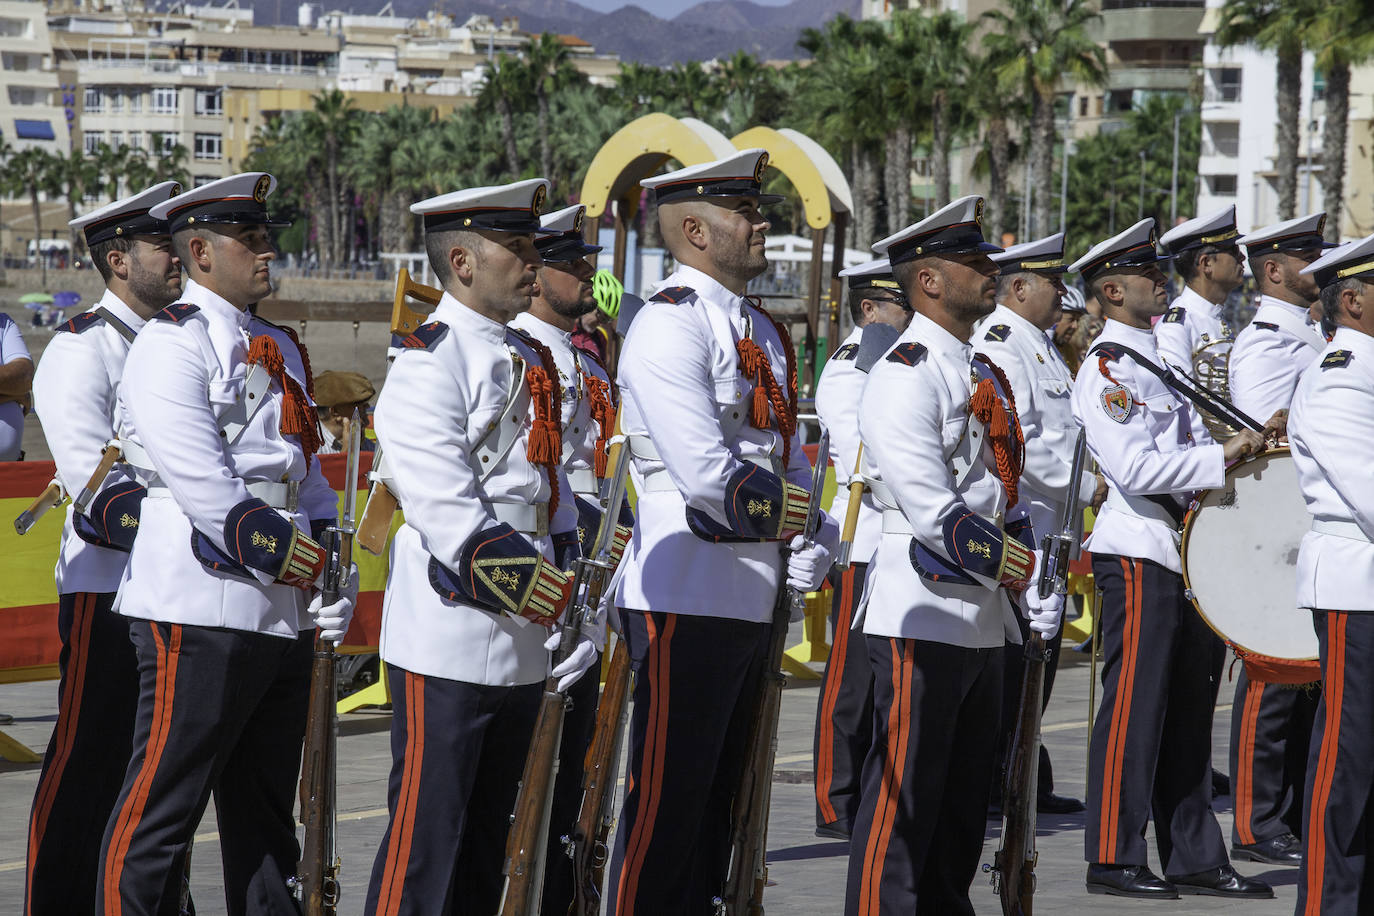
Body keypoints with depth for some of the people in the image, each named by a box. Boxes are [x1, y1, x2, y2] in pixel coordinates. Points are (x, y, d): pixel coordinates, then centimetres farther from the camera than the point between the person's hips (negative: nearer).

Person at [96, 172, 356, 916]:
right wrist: (280, 554, -12)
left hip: (284, 618, 9)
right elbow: (198, 481, -17)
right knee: (160, 812, -5)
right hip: (202, 612, -9)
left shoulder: (274, 352, 19)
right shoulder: (172, 344, -8)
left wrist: (329, 565, 4)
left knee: (264, 817, 13)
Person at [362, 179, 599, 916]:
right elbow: (448, 513, -19)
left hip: (522, 649, 9)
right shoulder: (427, 363, -12)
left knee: (487, 836, 13)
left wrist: (574, 604, 9)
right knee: (425, 832, -5)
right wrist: (541, 596, -19)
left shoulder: (530, 363, 16)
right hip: (448, 643, -8)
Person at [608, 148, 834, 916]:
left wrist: (814, 549, -2)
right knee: (668, 801, -5)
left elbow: (791, 456, 15)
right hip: (687, 599, -9)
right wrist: (780, 507, -6)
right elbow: (704, 473, -22)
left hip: (755, 596, 9)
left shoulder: (763, 333, 16)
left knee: (719, 797, 15)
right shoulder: (669, 327, -13)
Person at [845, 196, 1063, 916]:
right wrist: (1009, 564, -14)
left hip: (983, 620, 9)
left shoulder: (984, 377, 17)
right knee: (904, 802, -6)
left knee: (965, 802, 14)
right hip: (923, 618, -9)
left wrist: (1034, 590, 7)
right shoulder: (905, 376, -13)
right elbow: (932, 511, -21)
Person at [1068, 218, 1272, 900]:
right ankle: (1114, 858, 0)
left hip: (1181, 549, 10)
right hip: (1138, 552, -10)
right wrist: (1222, 457, -19)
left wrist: (1239, 450, 12)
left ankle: (1193, 857, 16)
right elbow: (1136, 467, -22)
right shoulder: (1107, 367, -11)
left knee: (1186, 709, 11)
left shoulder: (1152, 360, 19)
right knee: (1133, 707, -6)